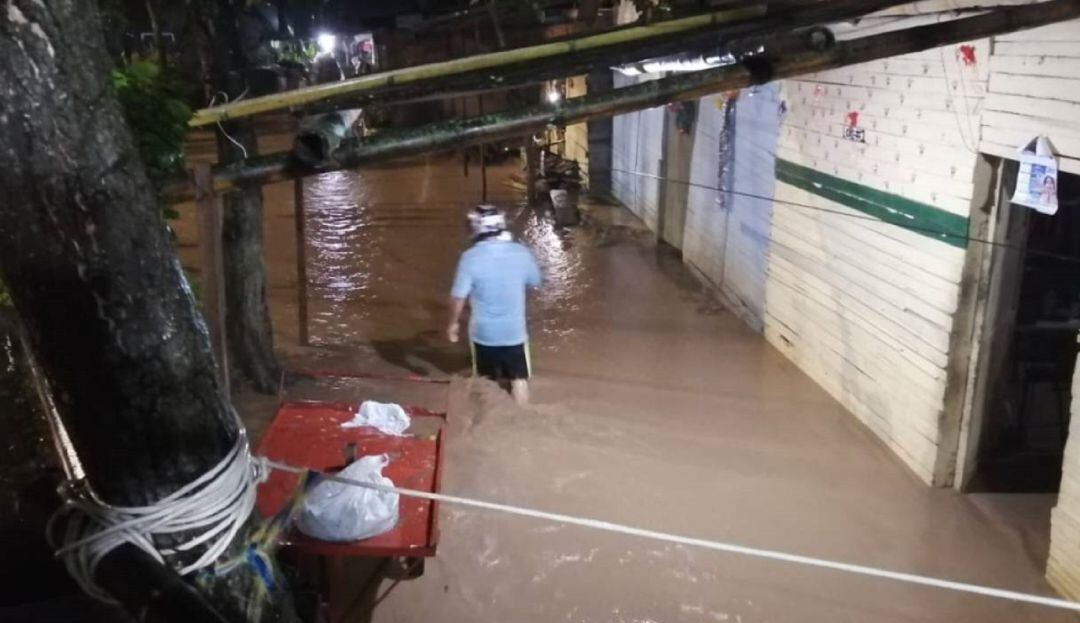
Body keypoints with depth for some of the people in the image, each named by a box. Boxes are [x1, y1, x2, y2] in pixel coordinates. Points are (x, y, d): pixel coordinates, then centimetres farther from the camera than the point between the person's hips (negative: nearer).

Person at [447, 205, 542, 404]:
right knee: (519, 379, 16)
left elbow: (458, 296, -12)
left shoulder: (470, 257, -17)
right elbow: (535, 282, 7)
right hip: (515, 331, 1)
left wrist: (454, 323, 4)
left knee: (483, 381, 19)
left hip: (483, 332, 0)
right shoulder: (522, 253, -10)